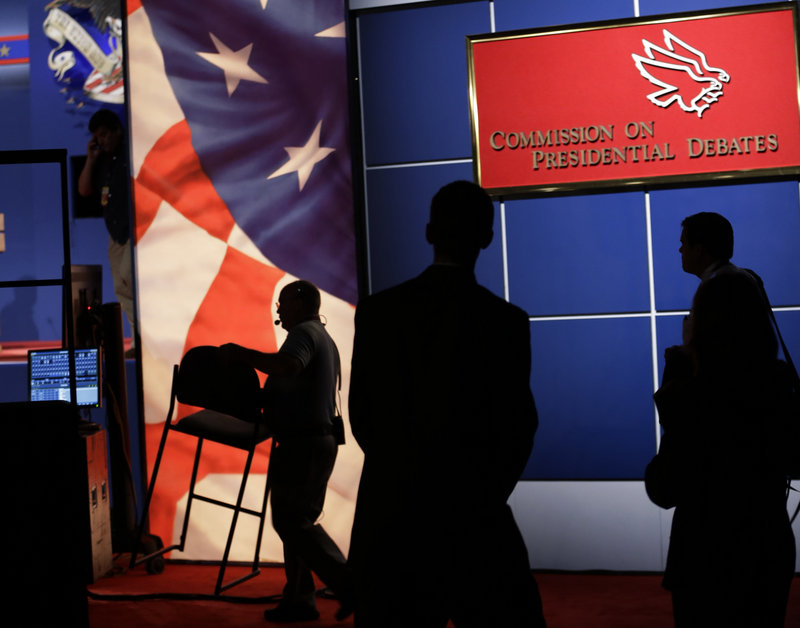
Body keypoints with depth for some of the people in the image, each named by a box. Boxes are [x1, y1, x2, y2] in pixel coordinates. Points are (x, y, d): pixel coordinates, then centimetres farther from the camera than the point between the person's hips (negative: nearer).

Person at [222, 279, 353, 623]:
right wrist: (266, 396, 25)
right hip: (320, 439, 11)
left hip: (302, 443, -10)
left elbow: (286, 366, -32)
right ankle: (299, 601, 13)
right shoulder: (324, 338, 23)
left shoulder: (304, 333, -11)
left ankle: (347, 583, -11)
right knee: (298, 521, 12)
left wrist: (241, 353, -22)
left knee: (290, 520, -8)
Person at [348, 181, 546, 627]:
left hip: (389, 514, 3)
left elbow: (361, 415, 5)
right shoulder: (506, 321, -10)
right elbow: (518, 427, -3)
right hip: (472, 520, -3)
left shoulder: (376, 311, -2)